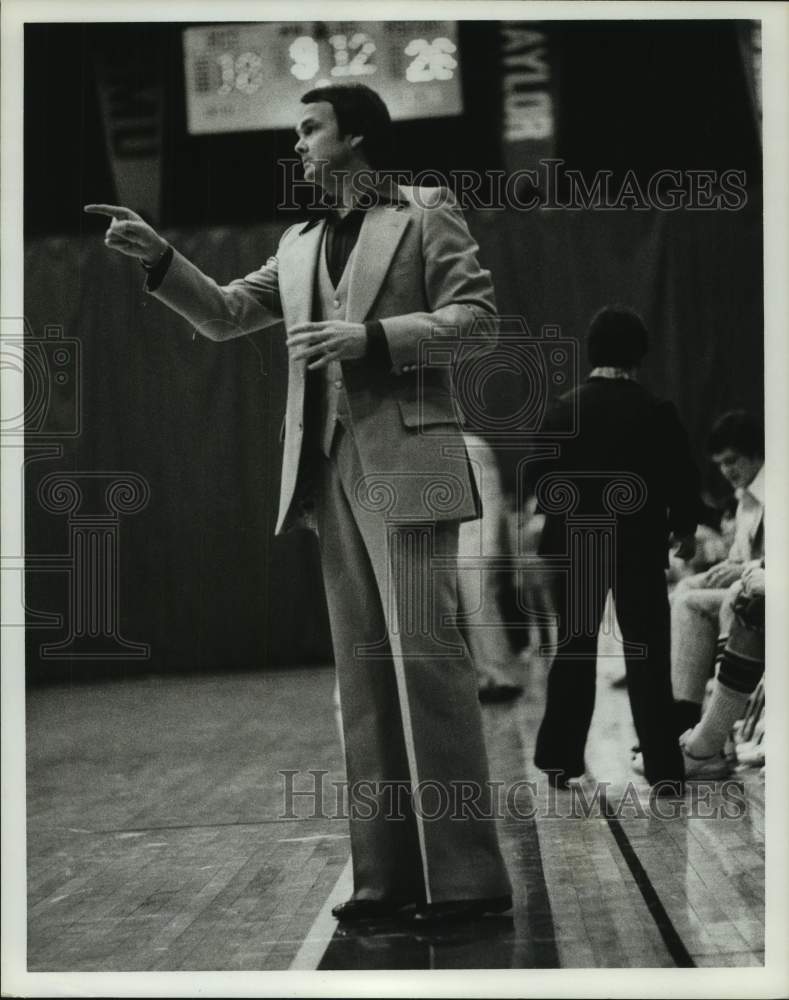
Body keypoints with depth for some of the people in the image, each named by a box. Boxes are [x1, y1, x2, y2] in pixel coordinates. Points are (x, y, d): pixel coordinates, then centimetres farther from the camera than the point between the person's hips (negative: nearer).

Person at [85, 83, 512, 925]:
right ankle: (388, 874, 7)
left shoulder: (424, 212, 5)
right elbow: (223, 315, 19)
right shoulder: (300, 243, 22)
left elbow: (477, 317, -3)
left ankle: (464, 876, -10)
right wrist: (158, 258, 4)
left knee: (425, 660, -12)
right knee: (364, 674, 4)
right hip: (329, 470, 6)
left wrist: (370, 336, -14)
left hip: (404, 463, -6)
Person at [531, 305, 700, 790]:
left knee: (574, 651, 14)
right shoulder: (657, 412, -11)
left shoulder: (565, 409, -3)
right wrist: (685, 530, 10)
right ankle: (664, 770, 1)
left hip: (575, 546, 2)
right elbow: (683, 478, -7)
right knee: (648, 658, 3)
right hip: (640, 548, -2)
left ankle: (560, 758, 15)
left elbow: (543, 477, 2)